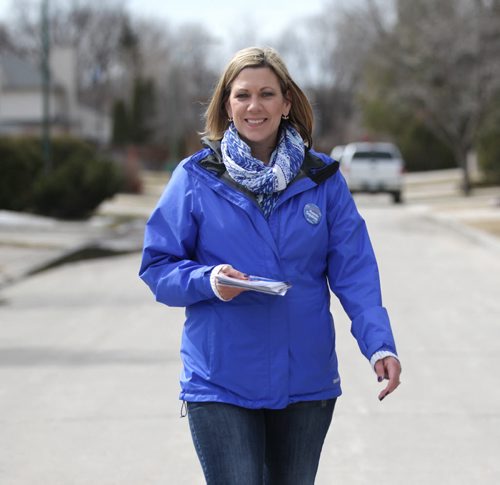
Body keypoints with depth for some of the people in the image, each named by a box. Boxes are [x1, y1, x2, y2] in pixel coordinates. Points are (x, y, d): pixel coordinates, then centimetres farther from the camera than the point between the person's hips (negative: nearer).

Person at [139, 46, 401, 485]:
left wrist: (380, 344, -14)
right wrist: (208, 280, -20)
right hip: (220, 386, -2)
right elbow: (158, 267, 0)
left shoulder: (322, 178, 2)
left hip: (307, 382, 3)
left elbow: (354, 272, -1)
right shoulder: (195, 178, -2)